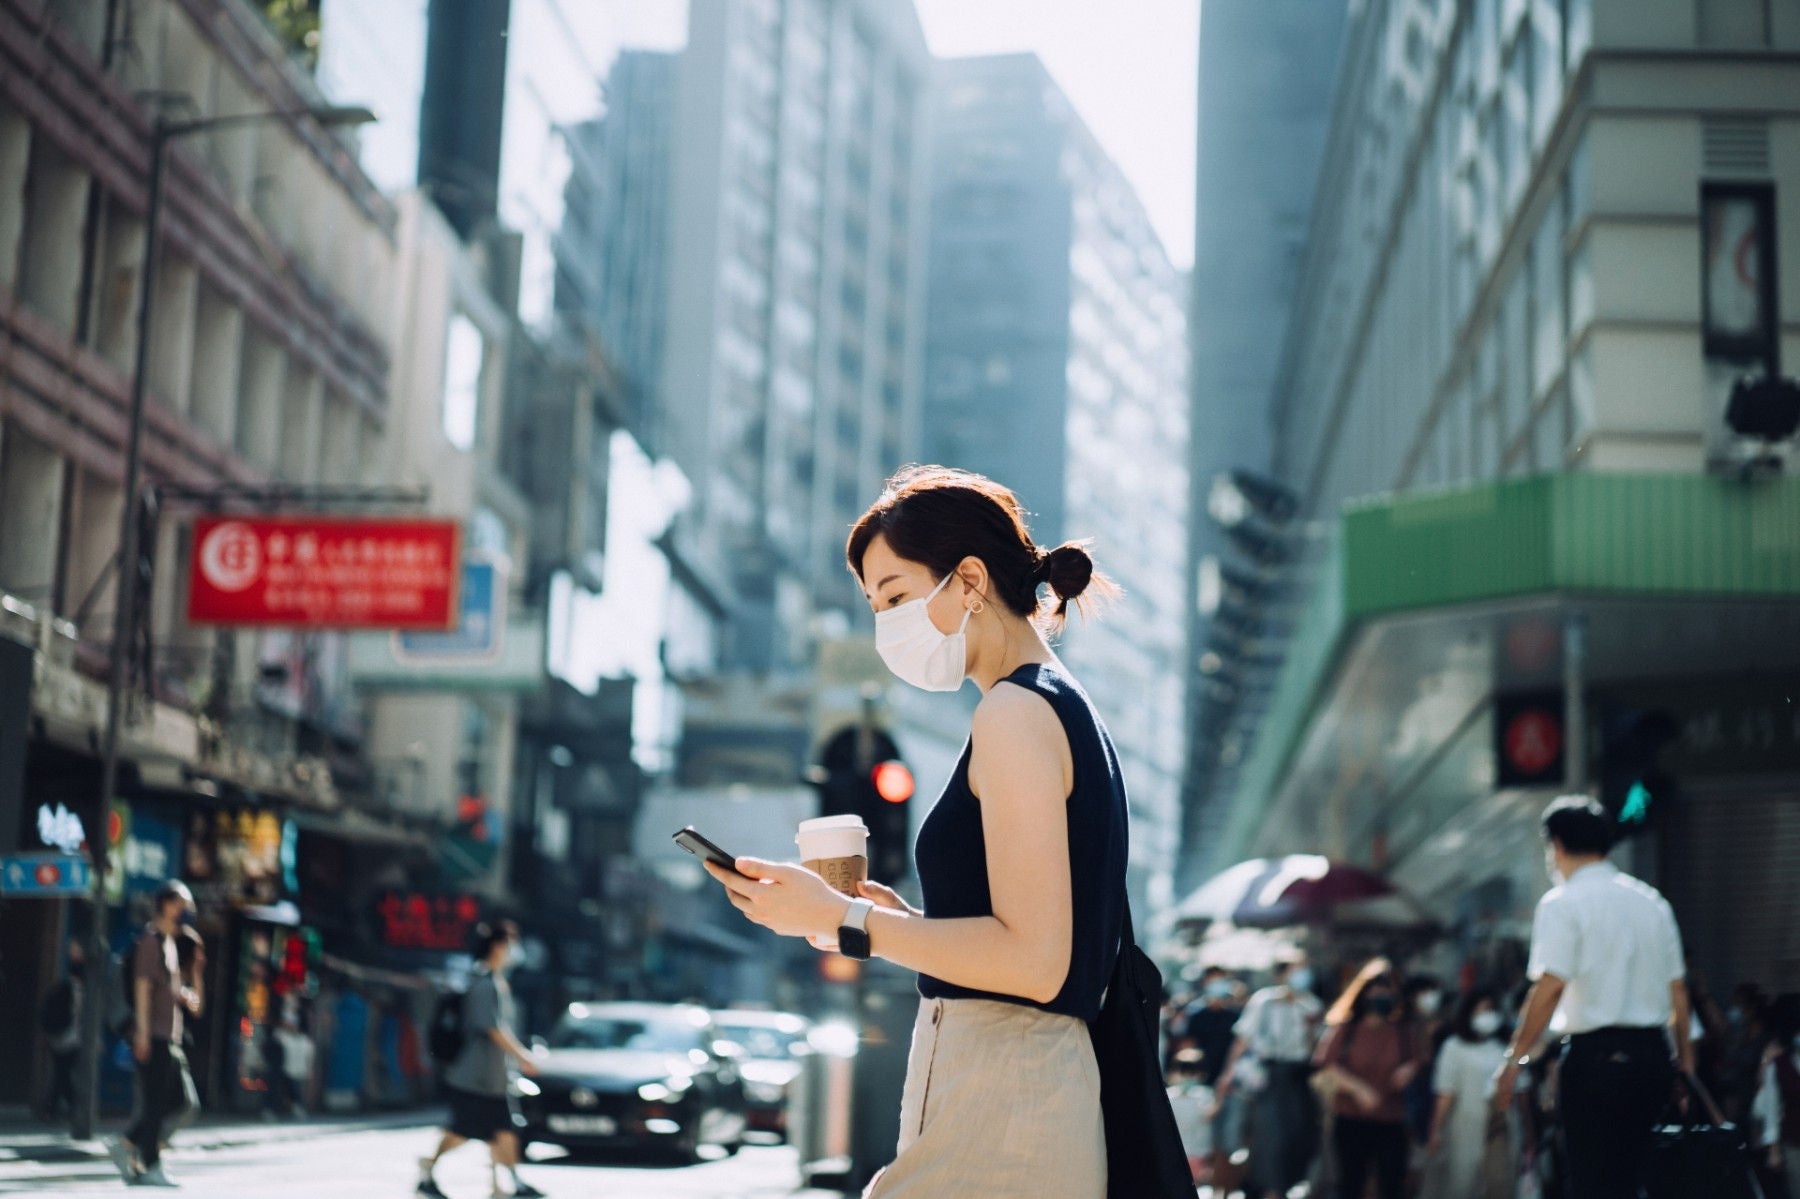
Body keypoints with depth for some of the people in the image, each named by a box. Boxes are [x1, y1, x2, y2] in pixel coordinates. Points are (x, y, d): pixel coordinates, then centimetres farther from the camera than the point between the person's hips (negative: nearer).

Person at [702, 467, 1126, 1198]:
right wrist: (898, 919, 15)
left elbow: (1032, 959, -20)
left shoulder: (1017, 712, -11)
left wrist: (843, 919, -14)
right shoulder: (1069, 711, 19)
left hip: (994, 1111, -10)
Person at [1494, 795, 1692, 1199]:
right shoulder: (1653, 902, 14)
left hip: (1595, 1055, -7)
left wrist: (1514, 1058, -12)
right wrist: (1685, 1057, 22)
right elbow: (1678, 989, 14)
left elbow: (1550, 988, -15)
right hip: (1652, 1054, 7)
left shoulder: (1562, 903, -6)